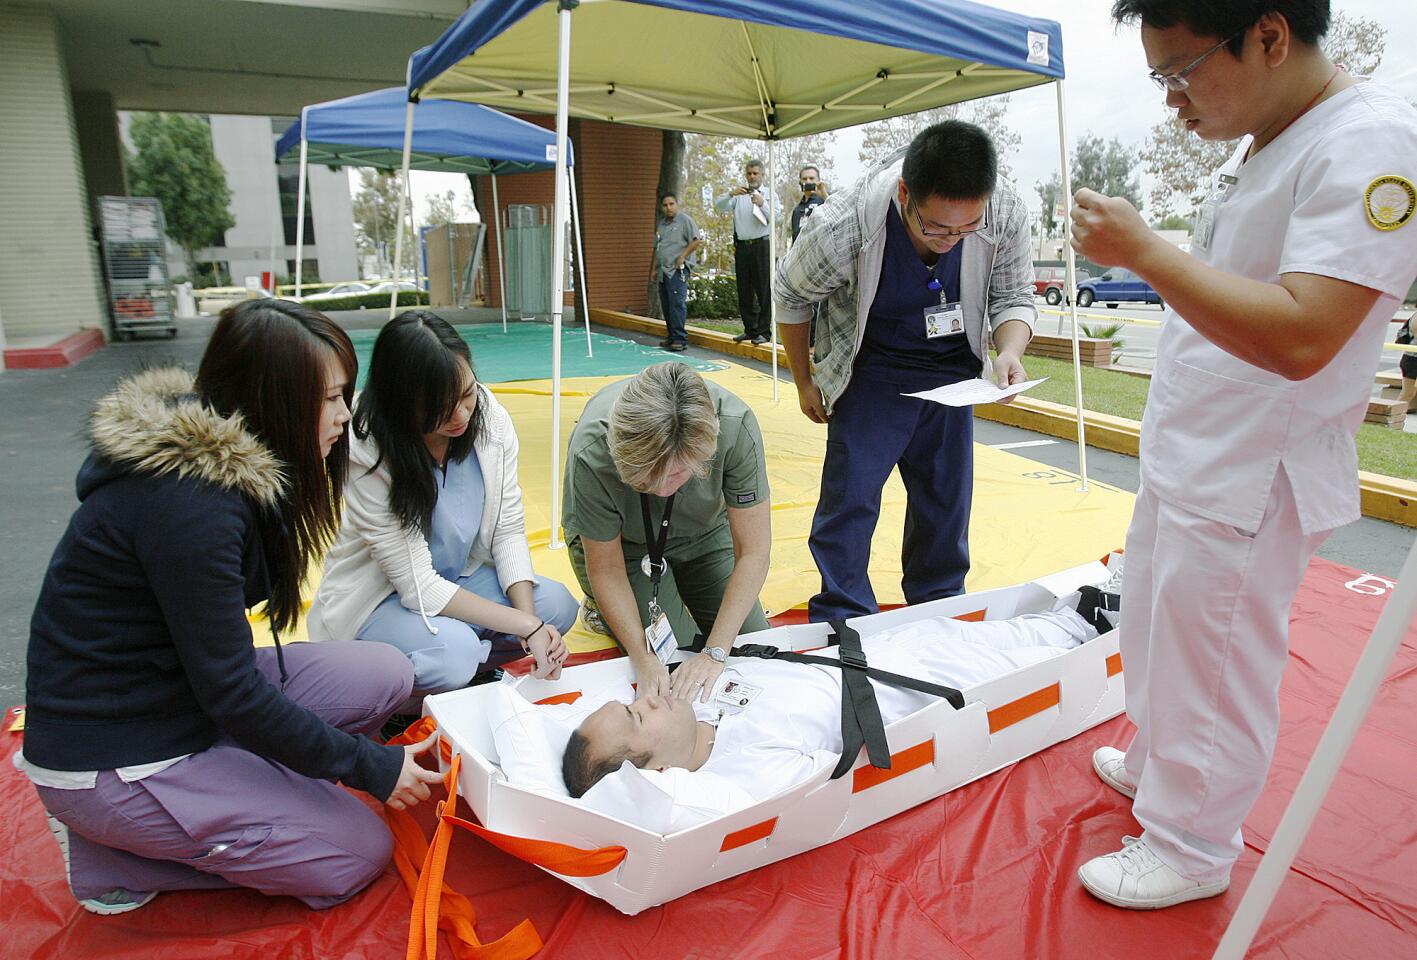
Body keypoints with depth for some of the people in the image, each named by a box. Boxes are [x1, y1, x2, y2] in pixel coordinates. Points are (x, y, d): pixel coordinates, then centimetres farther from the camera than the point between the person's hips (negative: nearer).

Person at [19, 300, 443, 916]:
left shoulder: (233, 464, 0)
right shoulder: (187, 501, -28)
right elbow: (231, 693, -23)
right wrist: (370, 766, -17)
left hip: (178, 694, 9)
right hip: (110, 756, -8)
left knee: (385, 674, -4)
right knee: (359, 855, -4)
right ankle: (108, 850, 2)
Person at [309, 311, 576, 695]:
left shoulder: (490, 418, -16)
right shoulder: (369, 457, -28)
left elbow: (508, 531, -9)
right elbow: (418, 585, -25)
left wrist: (531, 622, -23)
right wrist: (526, 625, -28)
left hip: (461, 577, 5)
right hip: (377, 598, -5)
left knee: (556, 605, -17)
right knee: (453, 649, -33)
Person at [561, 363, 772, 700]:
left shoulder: (736, 426, -37)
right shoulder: (591, 455, -39)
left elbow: (753, 552, -29)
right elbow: (606, 569, -23)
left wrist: (714, 654, -33)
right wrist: (643, 659, -31)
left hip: (703, 534, 3)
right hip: (621, 543, -2)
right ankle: (603, 610, 14)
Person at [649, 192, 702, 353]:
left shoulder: (685, 220, -3)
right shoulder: (660, 224, 19)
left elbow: (696, 241, -10)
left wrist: (682, 256, -14)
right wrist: (653, 269, 20)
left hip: (677, 269, -8)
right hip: (663, 270, 8)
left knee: (677, 303, -14)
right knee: (666, 305, 9)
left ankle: (679, 338, -14)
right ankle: (671, 336, 17)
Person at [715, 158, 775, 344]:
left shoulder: (769, 194, 9)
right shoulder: (738, 194, 14)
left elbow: (774, 217, -4)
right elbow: (718, 206, 0)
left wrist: (762, 204, -21)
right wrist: (731, 193, -17)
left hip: (762, 246, -3)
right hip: (741, 246, 3)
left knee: (764, 290, -6)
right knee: (744, 291, 6)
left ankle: (763, 331, -4)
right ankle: (750, 329, 15)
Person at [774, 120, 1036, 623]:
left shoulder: (1007, 214, -23)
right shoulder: (841, 227, -31)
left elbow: (1014, 296, -6)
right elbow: (792, 294, -10)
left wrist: (1010, 350, -29)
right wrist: (804, 382, 0)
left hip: (952, 370, 3)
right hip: (872, 372, -3)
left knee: (946, 503, 10)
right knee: (849, 500, -8)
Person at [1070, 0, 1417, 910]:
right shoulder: (1256, 146, 9)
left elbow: (1299, 336, -31)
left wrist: (1143, 249, -28)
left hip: (1250, 484, -9)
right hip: (1184, 461, 9)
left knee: (1212, 671, 5)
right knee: (1157, 638, 22)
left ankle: (1192, 849, 25)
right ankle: (1155, 765, 44)